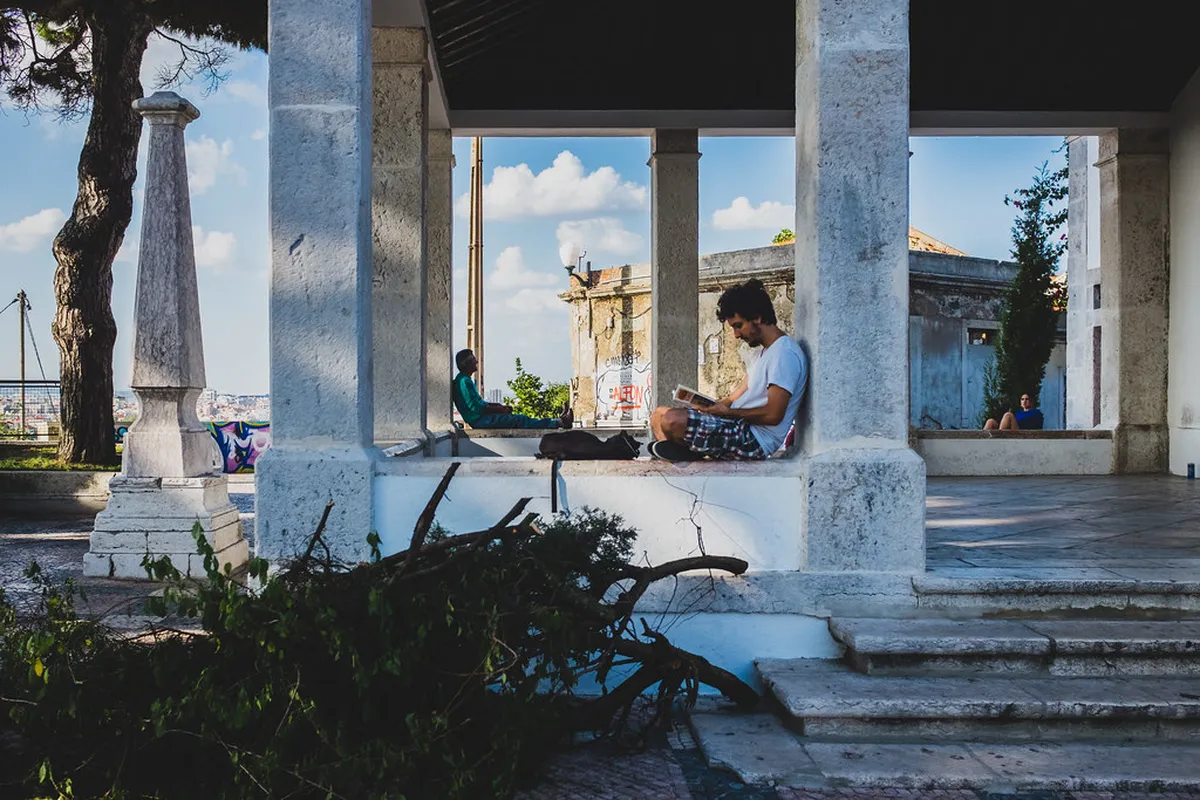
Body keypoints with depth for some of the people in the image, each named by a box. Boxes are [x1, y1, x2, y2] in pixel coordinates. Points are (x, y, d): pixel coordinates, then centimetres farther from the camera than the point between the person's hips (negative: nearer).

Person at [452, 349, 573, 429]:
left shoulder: (467, 380, 17)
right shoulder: (464, 381, -16)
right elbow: (475, 407, -20)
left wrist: (498, 406, 12)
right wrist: (498, 409, -11)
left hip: (480, 418, 10)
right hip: (479, 420, -10)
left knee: (520, 419, 7)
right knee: (520, 420, -11)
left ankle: (555, 421, 9)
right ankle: (559, 422, -10)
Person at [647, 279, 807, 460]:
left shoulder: (784, 353, -15)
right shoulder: (766, 351, 21)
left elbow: (773, 415, -23)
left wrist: (726, 412, -11)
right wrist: (704, 407, 1)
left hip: (755, 439, -11)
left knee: (672, 420, -28)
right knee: (659, 415, 10)